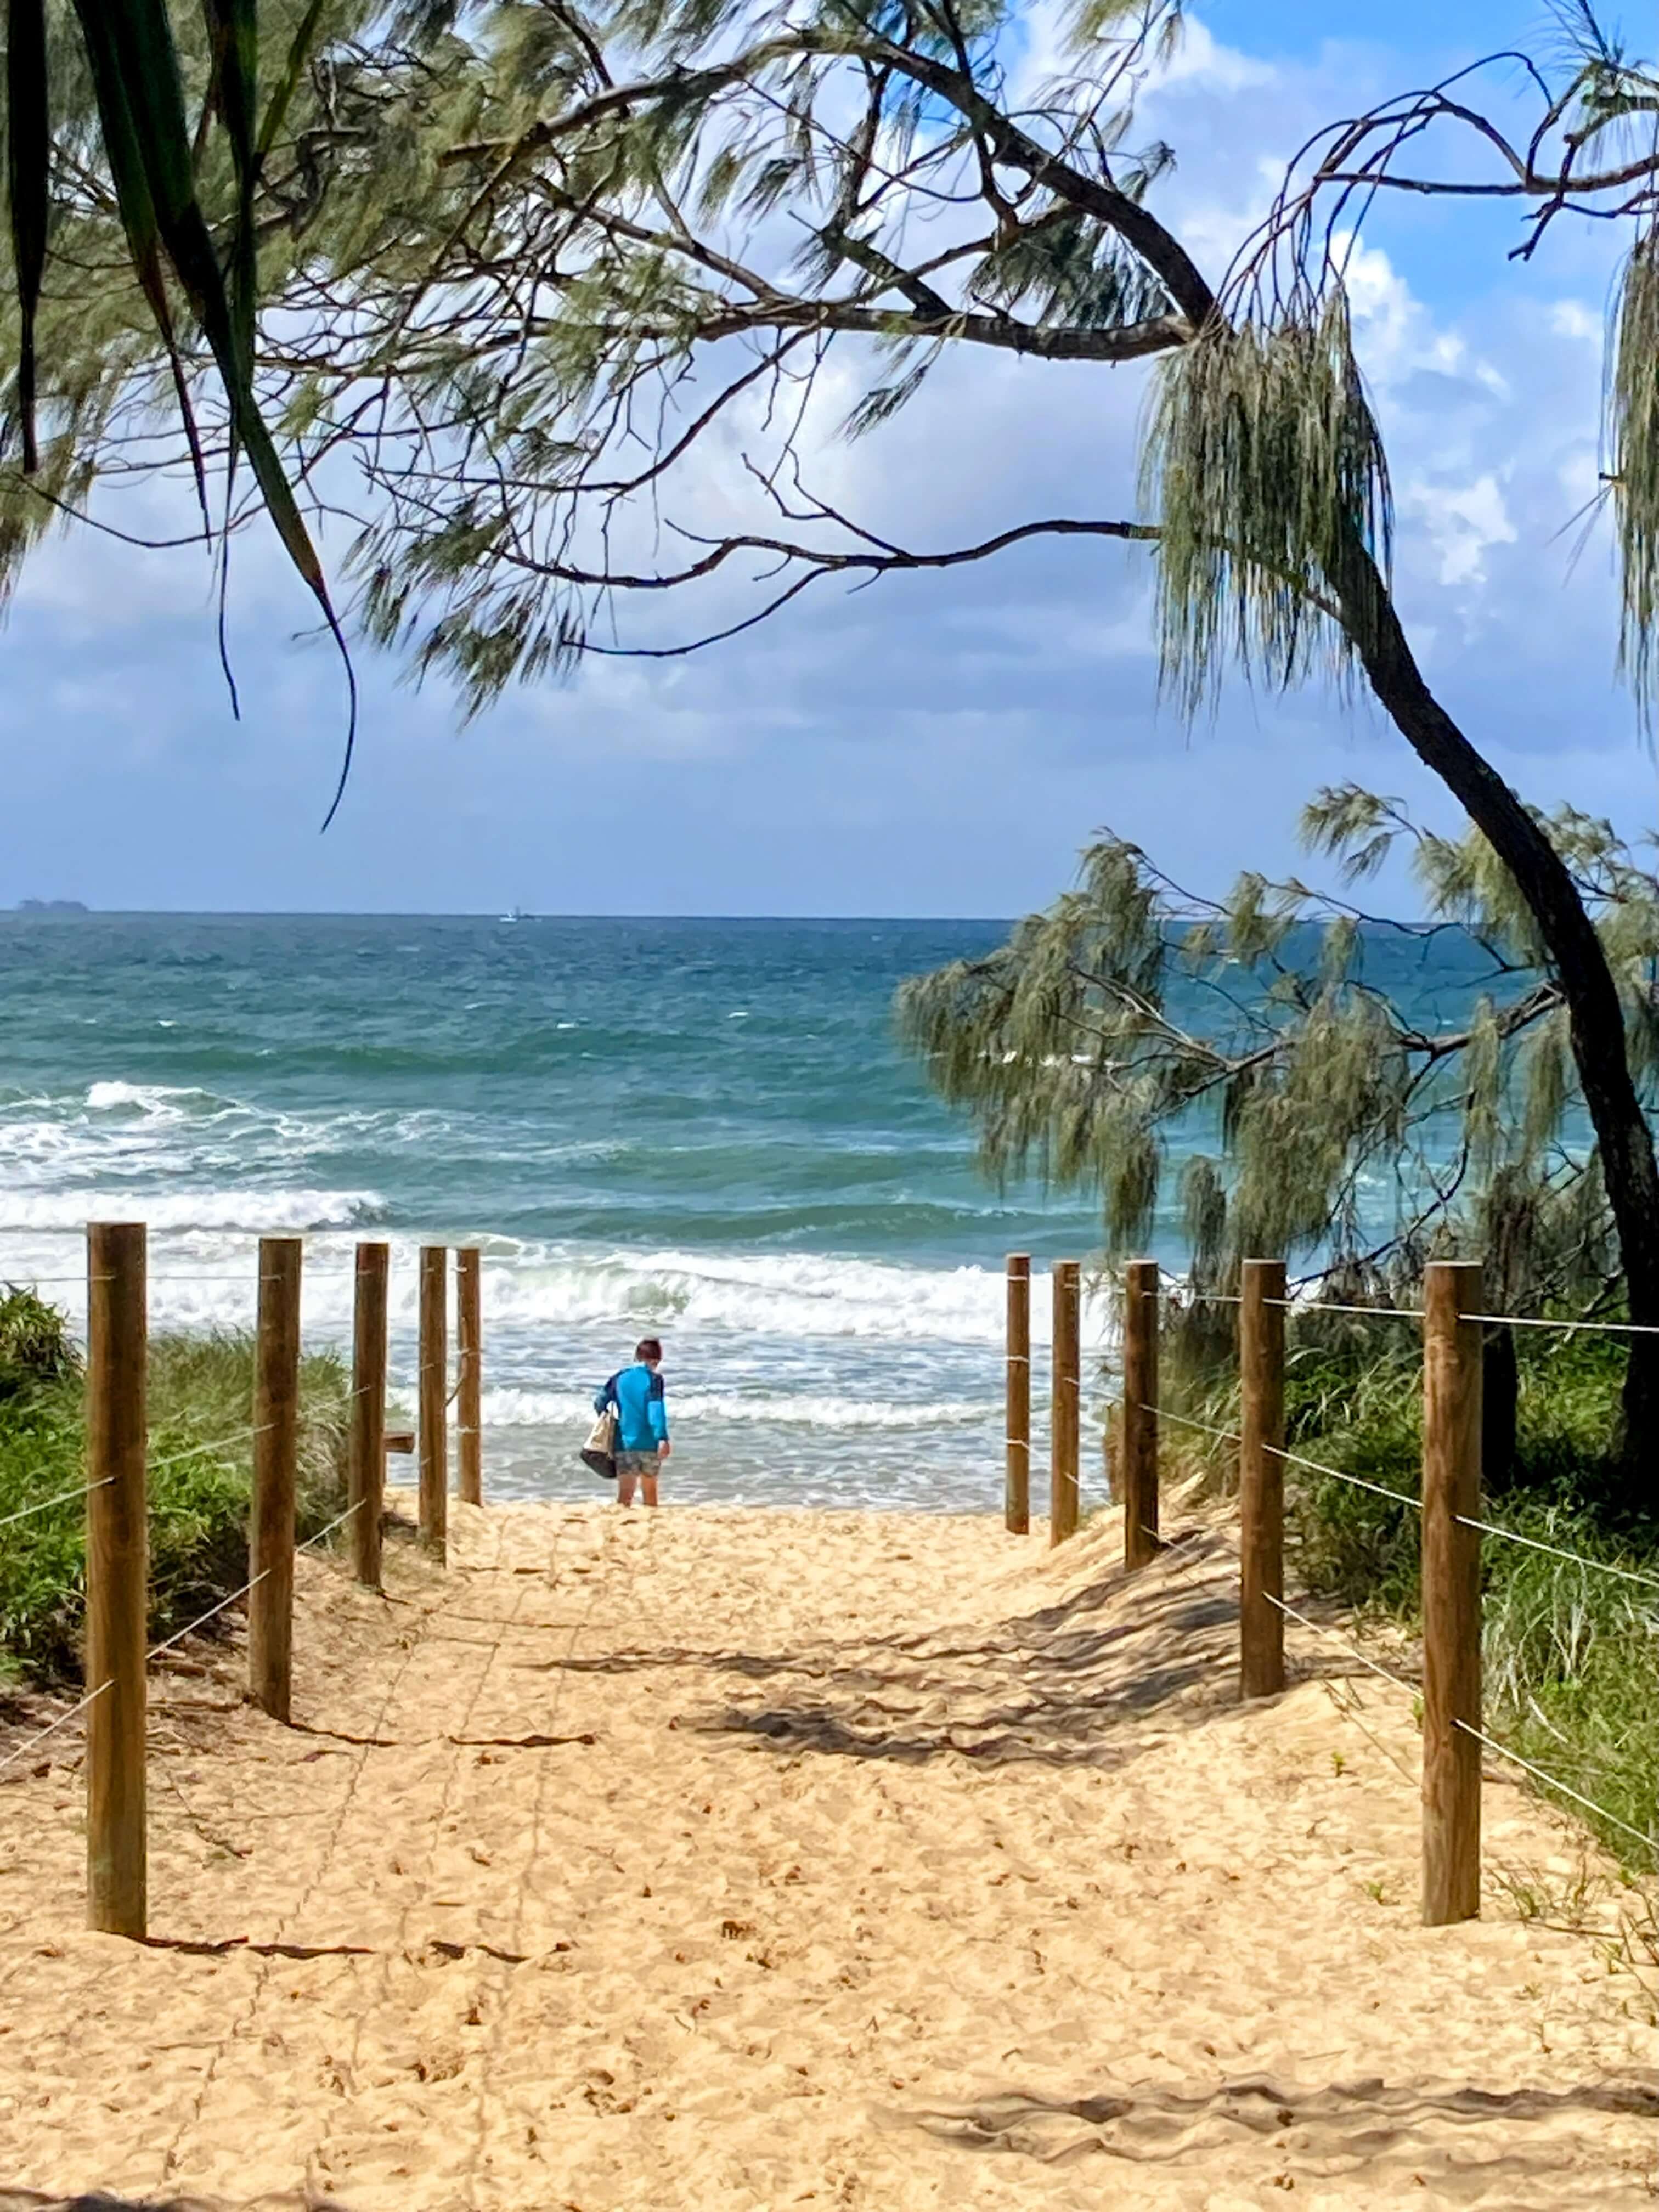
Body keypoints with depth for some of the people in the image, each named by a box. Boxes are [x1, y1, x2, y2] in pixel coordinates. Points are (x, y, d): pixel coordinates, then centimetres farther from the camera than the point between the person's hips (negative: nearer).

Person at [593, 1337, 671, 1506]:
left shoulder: (620, 1377, 7)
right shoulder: (654, 1379, -4)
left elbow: (600, 1400, 7)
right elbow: (657, 1409, -15)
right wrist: (663, 1438, -21)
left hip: (624, 1442, 2)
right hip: (649, 1443, -2)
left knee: (625, 1494, -8)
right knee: (650, 1490, 18)